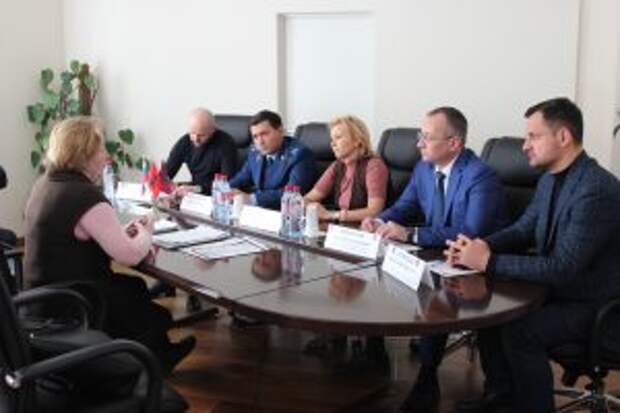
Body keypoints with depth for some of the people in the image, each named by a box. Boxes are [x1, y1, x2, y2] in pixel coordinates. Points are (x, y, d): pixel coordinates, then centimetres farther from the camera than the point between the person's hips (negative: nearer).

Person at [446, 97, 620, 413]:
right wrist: (480, 246, -9)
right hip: (558, 287, 9)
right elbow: (523, 230, 11)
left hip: (592, 305, -9)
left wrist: (490, 262, -27)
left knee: (519, 330, -26)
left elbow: (563, 268, -30)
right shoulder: (550, 179, 3)